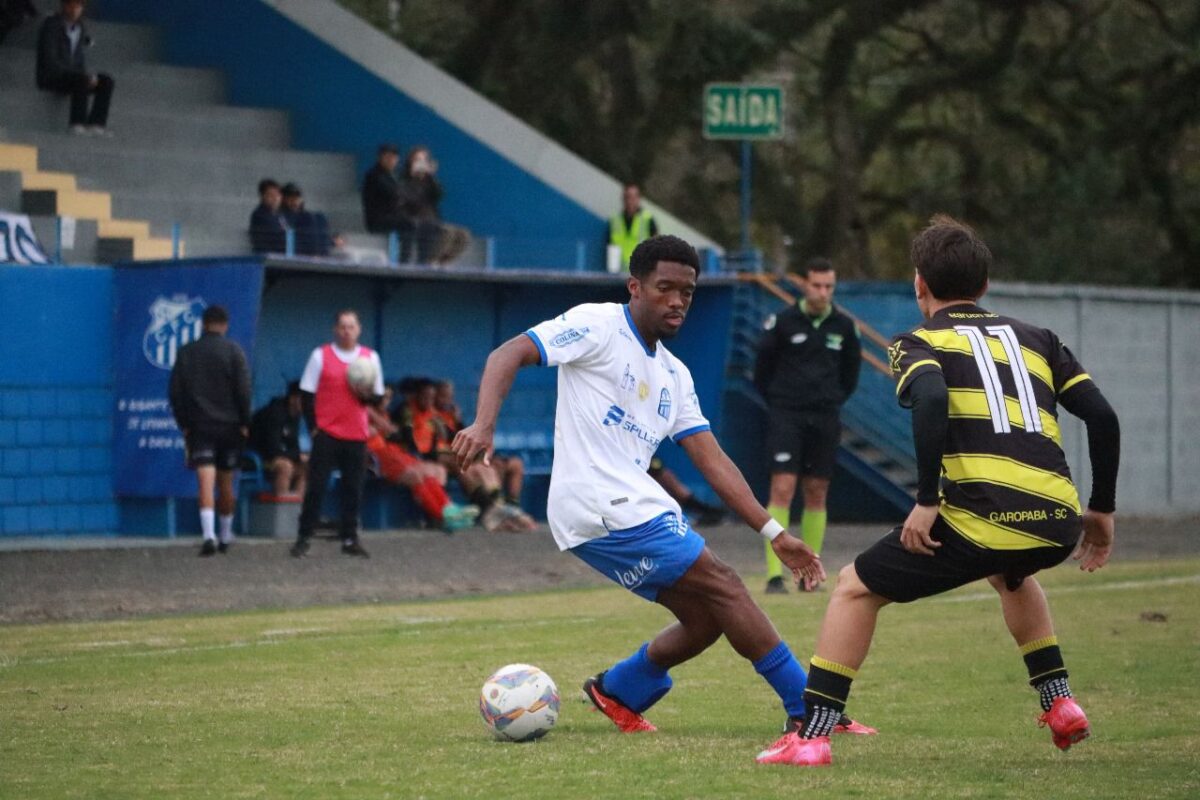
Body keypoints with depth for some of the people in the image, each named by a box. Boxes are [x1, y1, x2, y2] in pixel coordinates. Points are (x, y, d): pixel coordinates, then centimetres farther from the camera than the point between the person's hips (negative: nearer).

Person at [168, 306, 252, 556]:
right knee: (226, 483, 13)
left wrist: (183, 424, 10)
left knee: (206, 482, -9)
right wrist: (244, 423, 2)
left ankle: (209, 535, -26)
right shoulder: (234, 352, -3)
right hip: (230, 425, 0)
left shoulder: (186, 353, 3)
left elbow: (176, 392, 4)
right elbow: (243, 390, -7)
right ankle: (226, 536, 24)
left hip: (199, 425, 0)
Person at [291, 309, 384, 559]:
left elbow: (378, 396, 12)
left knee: (353, 490, 3)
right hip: (326, 432, -2)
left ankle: (350, 539, 10)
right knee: (316, 486, -4)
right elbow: (307, 393, 3)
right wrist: (313, 426, -4)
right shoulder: (321, 355, 3)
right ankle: (304, 538, 3)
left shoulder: (370, 357, 9)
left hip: (356, 435, 2)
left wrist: (367, 395, -11)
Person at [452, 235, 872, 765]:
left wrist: (774, 532, 8)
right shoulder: (598, 325, -3)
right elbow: (507, 356, -11)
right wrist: (484, 425, -28)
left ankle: (616, 692, 26)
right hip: (600, 507, -9)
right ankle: (811, 713, -6)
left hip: (634, 506, 9)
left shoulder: (674, 375, 19)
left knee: (708, 618, 7)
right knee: (723, 587, -10)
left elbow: (713, 462, 16)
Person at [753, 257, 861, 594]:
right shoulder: (782, 322, -4)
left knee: (817, 494, 6)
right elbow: (762, 367, 6)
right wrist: (777, 401, 7)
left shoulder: (844, 326, 5)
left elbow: (851, 370, 20)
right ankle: (774, 575, -13)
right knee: (782, 489, -12)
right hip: (786, 416, -4)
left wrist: (835, 400, 13)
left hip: (825, 420, 4)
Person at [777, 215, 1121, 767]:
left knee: (856, 588, 11)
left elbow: (931, 399, -13)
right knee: (1009, 574, 41)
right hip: (1058, 525, 5)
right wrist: (1101, 510, 22)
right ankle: (1060, 705, 33)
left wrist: (927, 501, -11)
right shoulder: (1036, 338, 24)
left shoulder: (920, 343, 10)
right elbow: (1102, 417, 14)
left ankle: (813, 736, 2)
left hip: (984, 518, -5)